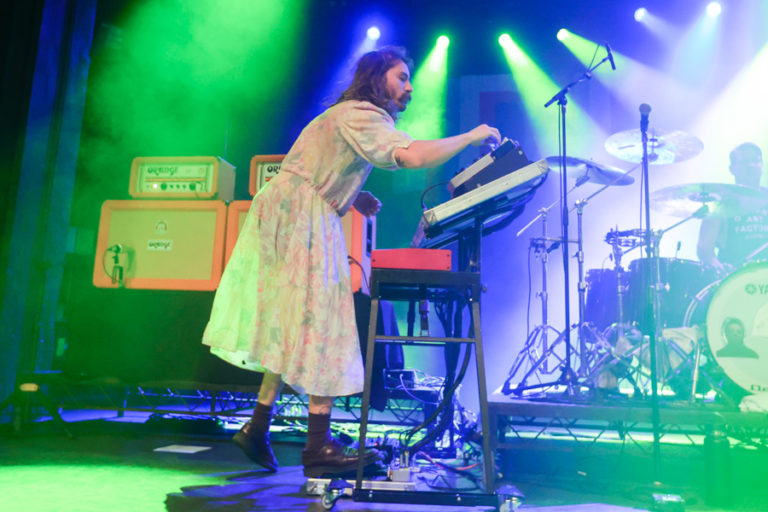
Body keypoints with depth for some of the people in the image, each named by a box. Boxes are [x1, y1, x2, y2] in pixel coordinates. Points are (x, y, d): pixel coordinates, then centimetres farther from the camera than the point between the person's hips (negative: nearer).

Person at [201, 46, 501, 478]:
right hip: (299, 219, -10)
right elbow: (415, 156, -25)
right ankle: (319, 445, -9)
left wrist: (353, 197, 12)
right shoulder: (362, 114, -9)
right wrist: (470, 137, -12)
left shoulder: (349, 114, 24)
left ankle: (258, 428, 13)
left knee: (291, 328, 8)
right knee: (318, 321, -12)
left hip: (298, 218, 10)